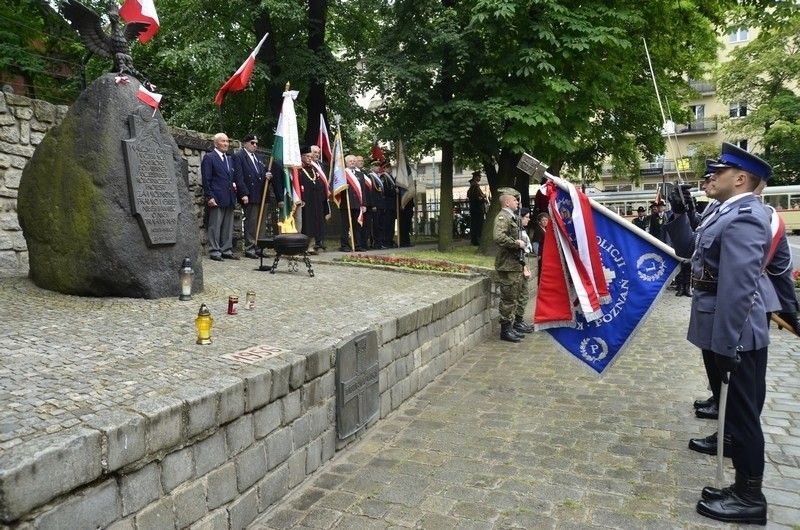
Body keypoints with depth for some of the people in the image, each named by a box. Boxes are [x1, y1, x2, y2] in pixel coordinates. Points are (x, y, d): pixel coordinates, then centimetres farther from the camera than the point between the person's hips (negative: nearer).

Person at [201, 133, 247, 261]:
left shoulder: (229, 159, 21)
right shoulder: (209, 158, -1)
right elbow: (206, 180, -6)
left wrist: (242, 193, 9)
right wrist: (209, 197, -14)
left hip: (230, 199, 7)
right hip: (217, 198, -7)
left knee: (228, 227, 8)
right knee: (215, 226, -3)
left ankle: (226, 251, 14)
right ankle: (214, 252, 2)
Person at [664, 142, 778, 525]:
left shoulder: (743, 219, -22)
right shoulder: (723, 211, 10)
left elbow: (737, 289, -27)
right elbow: (688, 249, 19)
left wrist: (726, 346, -26)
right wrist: (680, 214, 5)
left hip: (733, 335, -10)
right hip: (721, 331, 10)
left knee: (741, 411, 2)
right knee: (735, 408, 19)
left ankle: (750, 497, 17)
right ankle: (743, 486, 33)